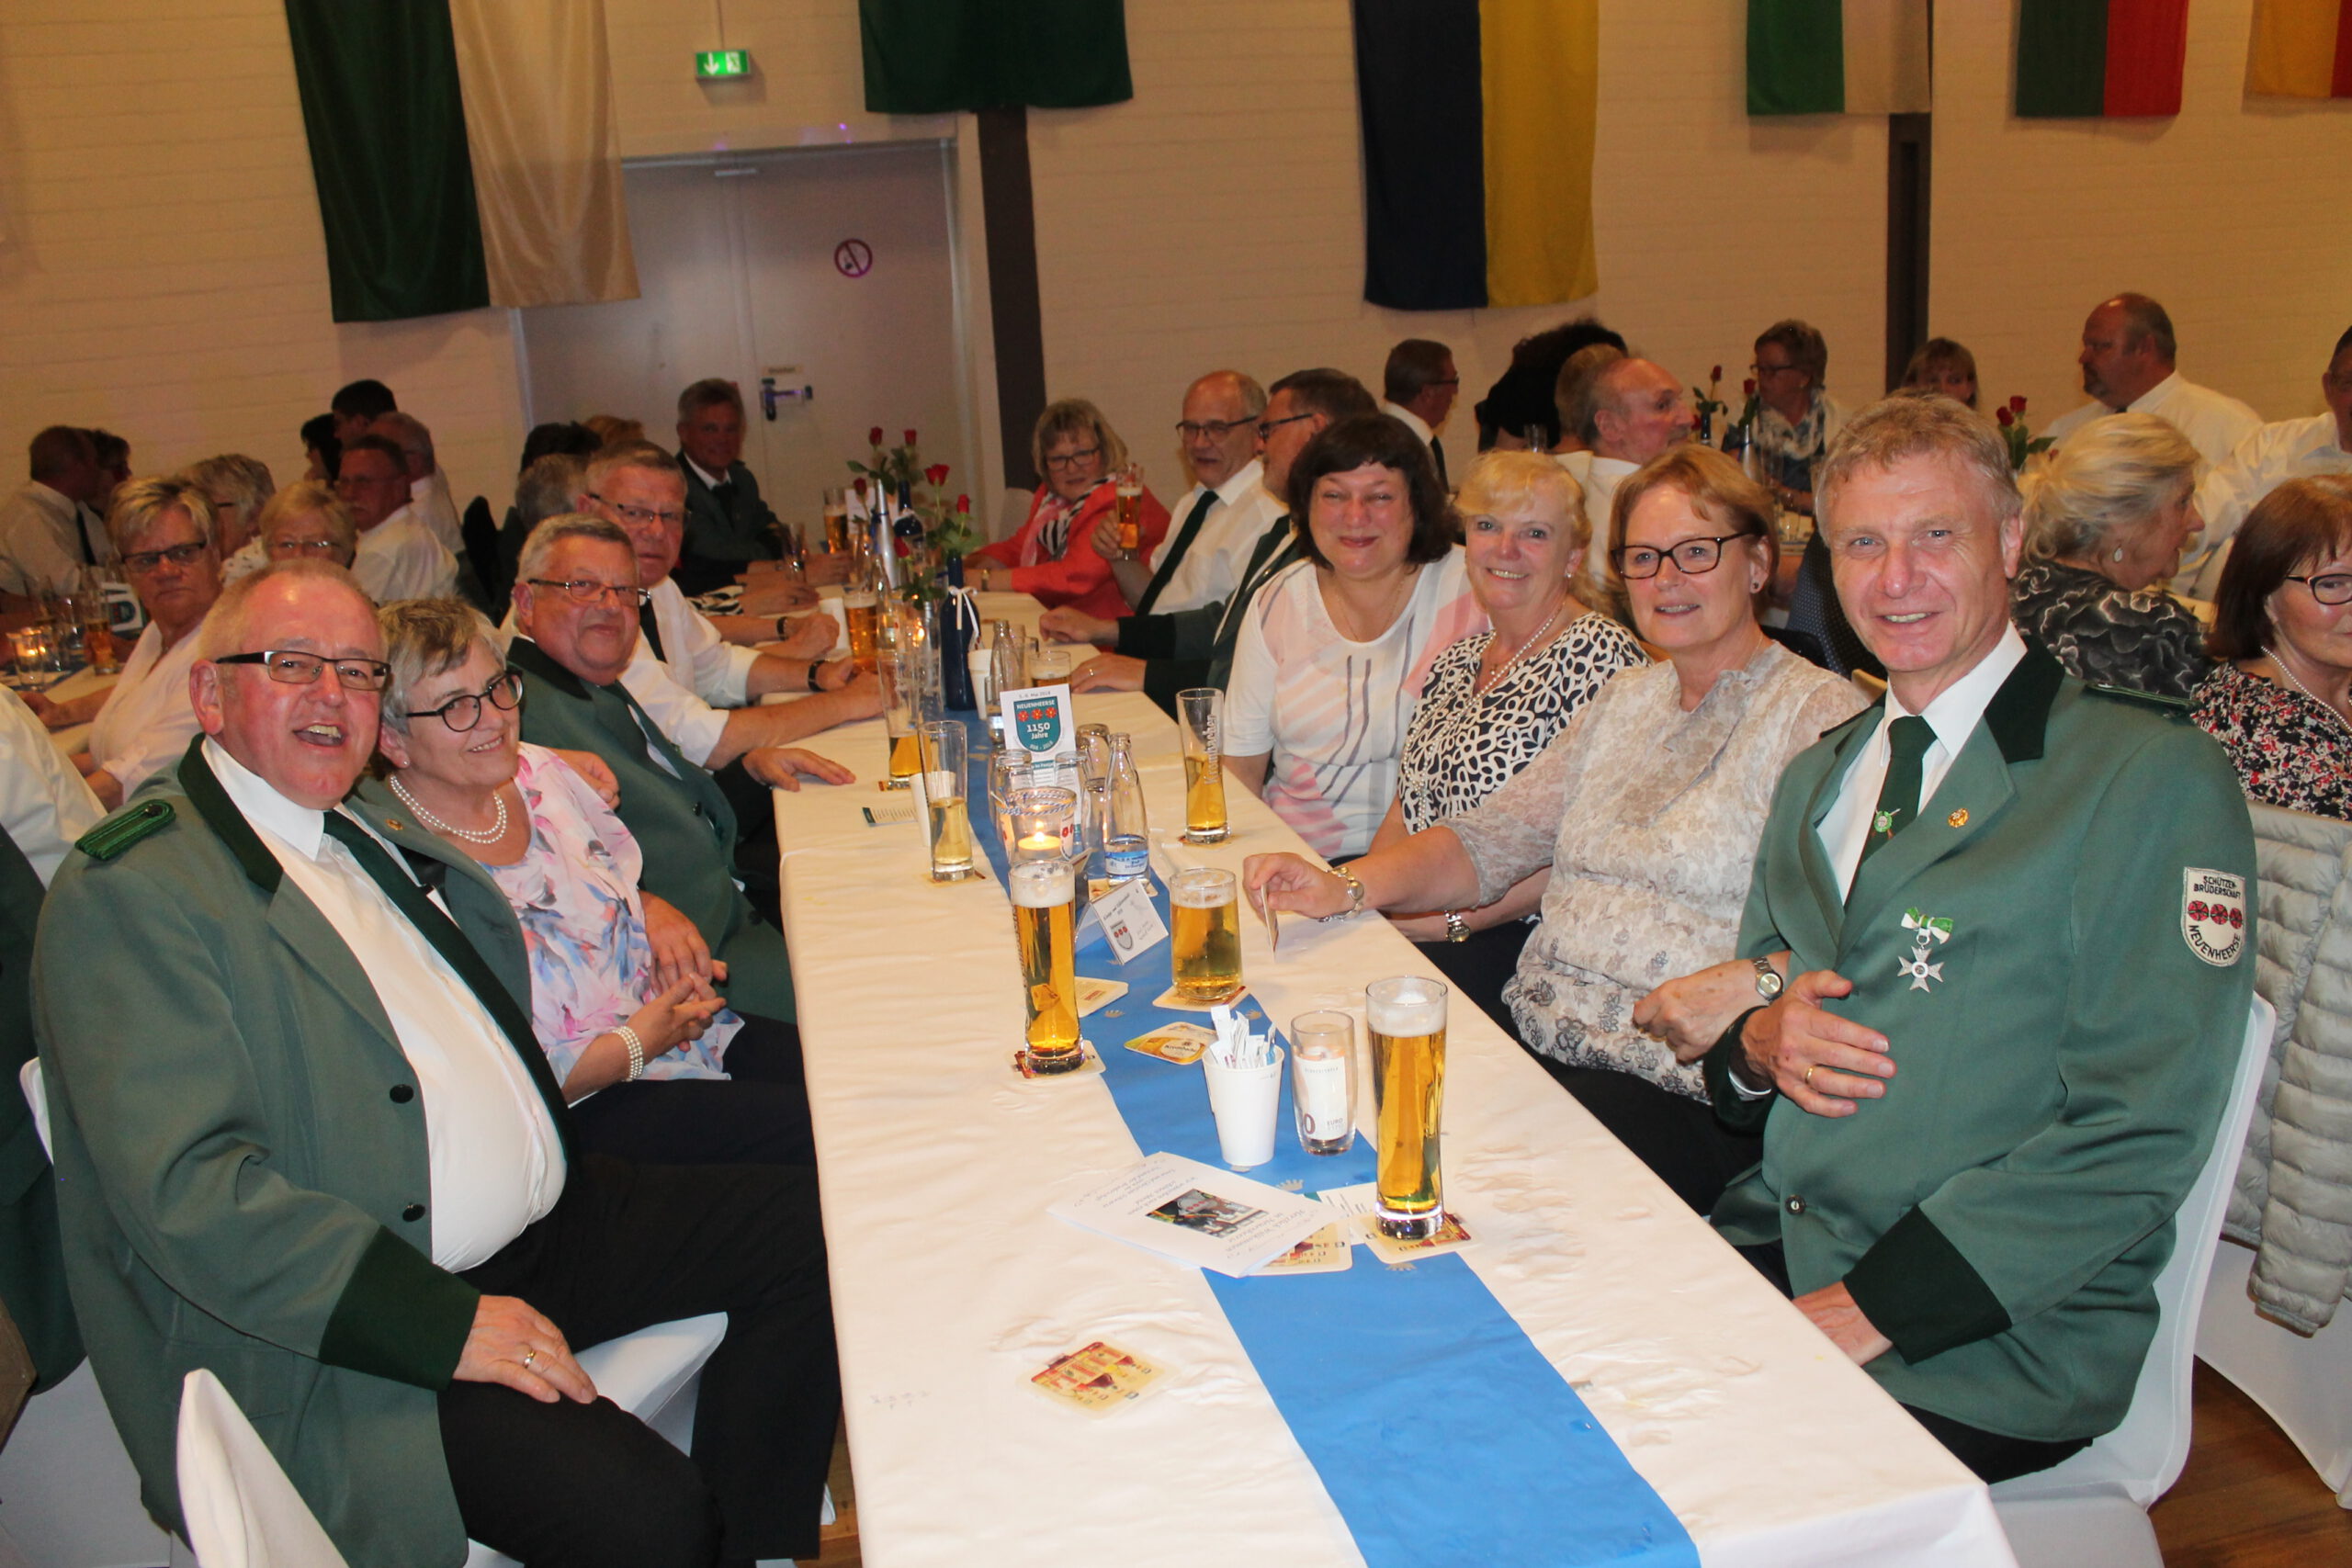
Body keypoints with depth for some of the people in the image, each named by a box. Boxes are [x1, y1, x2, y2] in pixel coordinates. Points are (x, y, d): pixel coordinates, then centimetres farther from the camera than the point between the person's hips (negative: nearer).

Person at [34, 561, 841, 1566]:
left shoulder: (368, 829, 16)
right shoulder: (130, 893, -11)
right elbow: (185, 1188, -20)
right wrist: (443, 1325, -23)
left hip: (553, 1221, 9)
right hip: (351, 1322, -9)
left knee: (810, 1220, 1)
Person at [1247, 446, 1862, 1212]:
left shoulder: (1818, 714, -4)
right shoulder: (1625, 701, 18)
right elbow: (1489, 840, 14)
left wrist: (1745, 985, -34)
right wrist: (1346, 887, -2)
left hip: (1676, 1087, -6)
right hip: (1529, 1044, 6)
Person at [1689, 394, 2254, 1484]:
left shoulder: (2153, 778, -7)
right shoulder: (1817, 779, 16)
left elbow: (2137, 1134, -14)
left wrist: (1868, 1308, -19)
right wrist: (1759, 1041, -5)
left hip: (1993, 1340, -6)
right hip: (1776, 1246, 6)